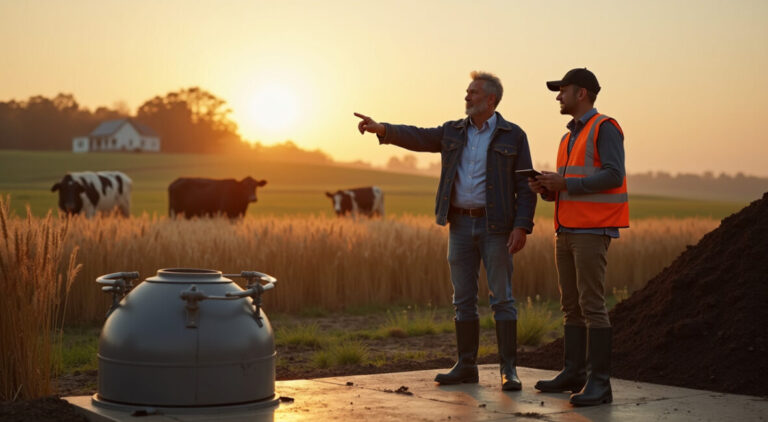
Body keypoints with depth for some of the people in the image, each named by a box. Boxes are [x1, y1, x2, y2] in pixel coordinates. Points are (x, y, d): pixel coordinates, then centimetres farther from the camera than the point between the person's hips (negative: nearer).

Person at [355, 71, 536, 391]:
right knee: (463, 299, 7)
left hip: (495, 226, -4)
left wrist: (522, 226, -14)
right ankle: (466, 366, 14)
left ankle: (509, 370, 2)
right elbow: (417, 137, -1)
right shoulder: (453, 132, 12)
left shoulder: (513, 136, -1)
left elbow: (525, 187, -4)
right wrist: (381, 129, -16)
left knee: (502, 298, -3)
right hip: (460, 224, 4)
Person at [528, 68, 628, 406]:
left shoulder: (604, 128, -6)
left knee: (591, 304, -12)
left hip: (592, 231, -9)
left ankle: (599, 382, -11)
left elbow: (613, 175, -18)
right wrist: (546, 188, 3)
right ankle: (574, 373, 14)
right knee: (571, 305, 9)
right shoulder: (569, 138, 21)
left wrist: (564, 182, -18)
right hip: (566, 230, 9)